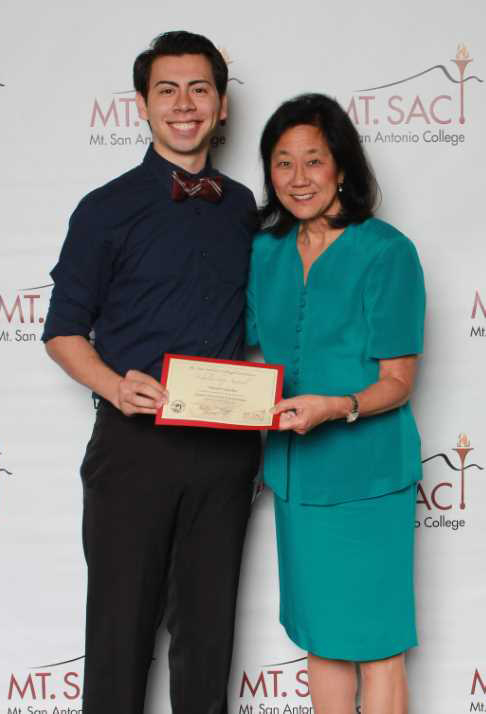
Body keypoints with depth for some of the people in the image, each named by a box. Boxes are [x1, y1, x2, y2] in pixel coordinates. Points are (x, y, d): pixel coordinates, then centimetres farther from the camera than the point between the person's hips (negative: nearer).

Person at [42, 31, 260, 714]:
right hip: (135, 442, -3)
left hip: (226, 446, 3)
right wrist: (116, 385, -19)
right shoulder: (107, 210, -1)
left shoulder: (243, 208, 10)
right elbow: (64, 330, -1)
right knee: (122, 624, 6)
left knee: (209, 623, 14)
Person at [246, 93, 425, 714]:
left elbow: (396, 382, -11)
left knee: (373, 642, 5)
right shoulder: (265, 251, 7)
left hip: (365, 471, -5)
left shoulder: (386, 251, -11)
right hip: (295, 470, 6)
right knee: (320, 636, 17)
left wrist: (334, 408, -28)